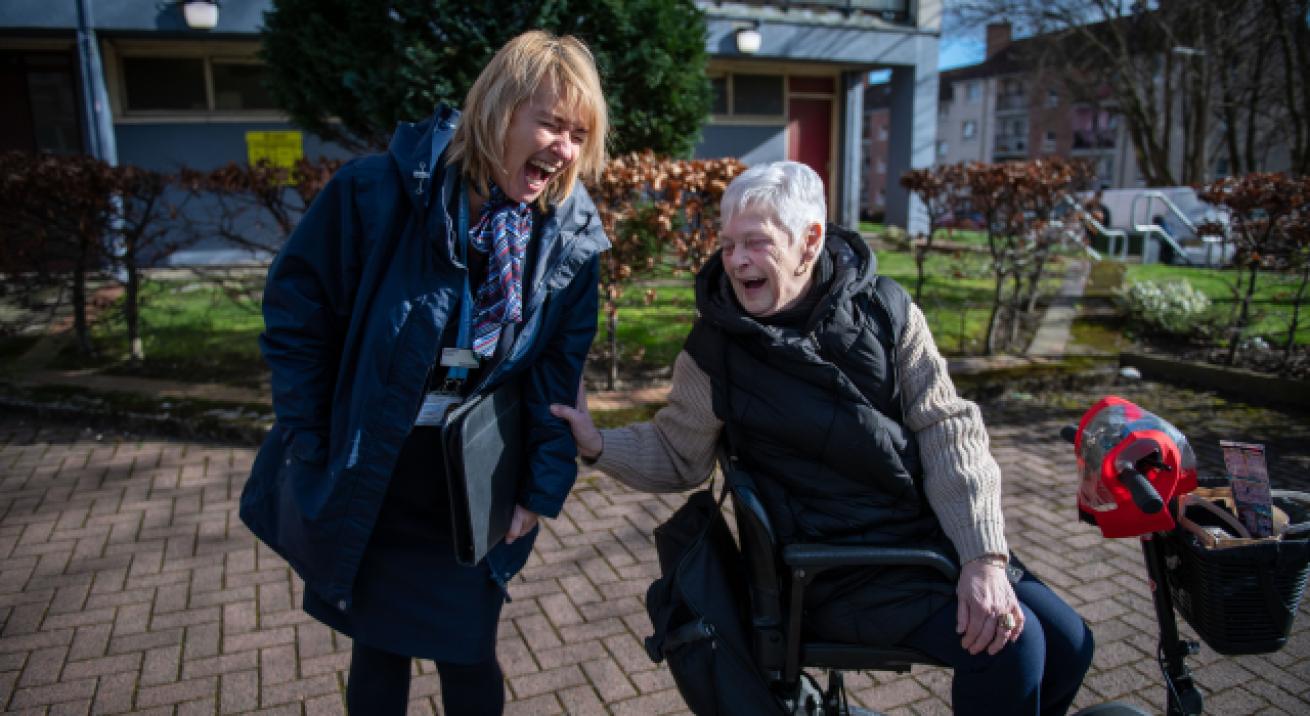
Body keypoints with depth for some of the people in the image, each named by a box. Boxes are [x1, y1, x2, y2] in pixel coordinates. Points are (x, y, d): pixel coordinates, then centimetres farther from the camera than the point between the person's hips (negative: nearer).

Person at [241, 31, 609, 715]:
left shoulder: (570, 237, -9)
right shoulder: (378, 191, -18)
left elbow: (559, 371, -4)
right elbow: (294, 312, -10)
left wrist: (545, 485, -8)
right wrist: (312, 452, -9)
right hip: (361, 481, -1)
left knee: (467, 655, 15)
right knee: (378, 652, 19)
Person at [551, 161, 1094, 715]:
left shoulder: (884, 309, -4)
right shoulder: (712, 350, -9)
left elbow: (947, 430, -4)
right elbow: (679, 458, 3)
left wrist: (985, 555, -12)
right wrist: (597, 444, -15)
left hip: (929, 536, 4)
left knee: (1067, 642, 2)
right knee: (1011, 646, -19)